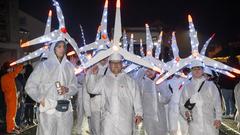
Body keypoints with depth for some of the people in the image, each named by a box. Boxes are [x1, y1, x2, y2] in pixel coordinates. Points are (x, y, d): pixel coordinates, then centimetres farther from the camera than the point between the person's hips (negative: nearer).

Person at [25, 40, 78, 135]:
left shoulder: (69, 66, 11)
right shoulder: (44, 65, 2)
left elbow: (74, 86, 14)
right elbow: (30, 86, 3)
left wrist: (67, 90, -6)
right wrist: (40, 99, -5)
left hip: (66, 109, 3)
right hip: (48, 108, -3)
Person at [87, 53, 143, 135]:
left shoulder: (130, 81, 11)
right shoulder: (103, 80, 15)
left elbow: (136, 99, 6)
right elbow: (92, 89, 9)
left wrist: (139, 114, -3)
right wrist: (93, 75, -1)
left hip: (125, 120, 0)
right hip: (108, 119, 1)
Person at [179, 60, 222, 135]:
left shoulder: (210, 85, 9)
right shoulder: (186, 87, 12)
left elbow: (217, 102, 6)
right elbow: (182, 104, 13)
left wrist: (218, 118, -3)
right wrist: (185, 113, -7)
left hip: (210, 123, -1)